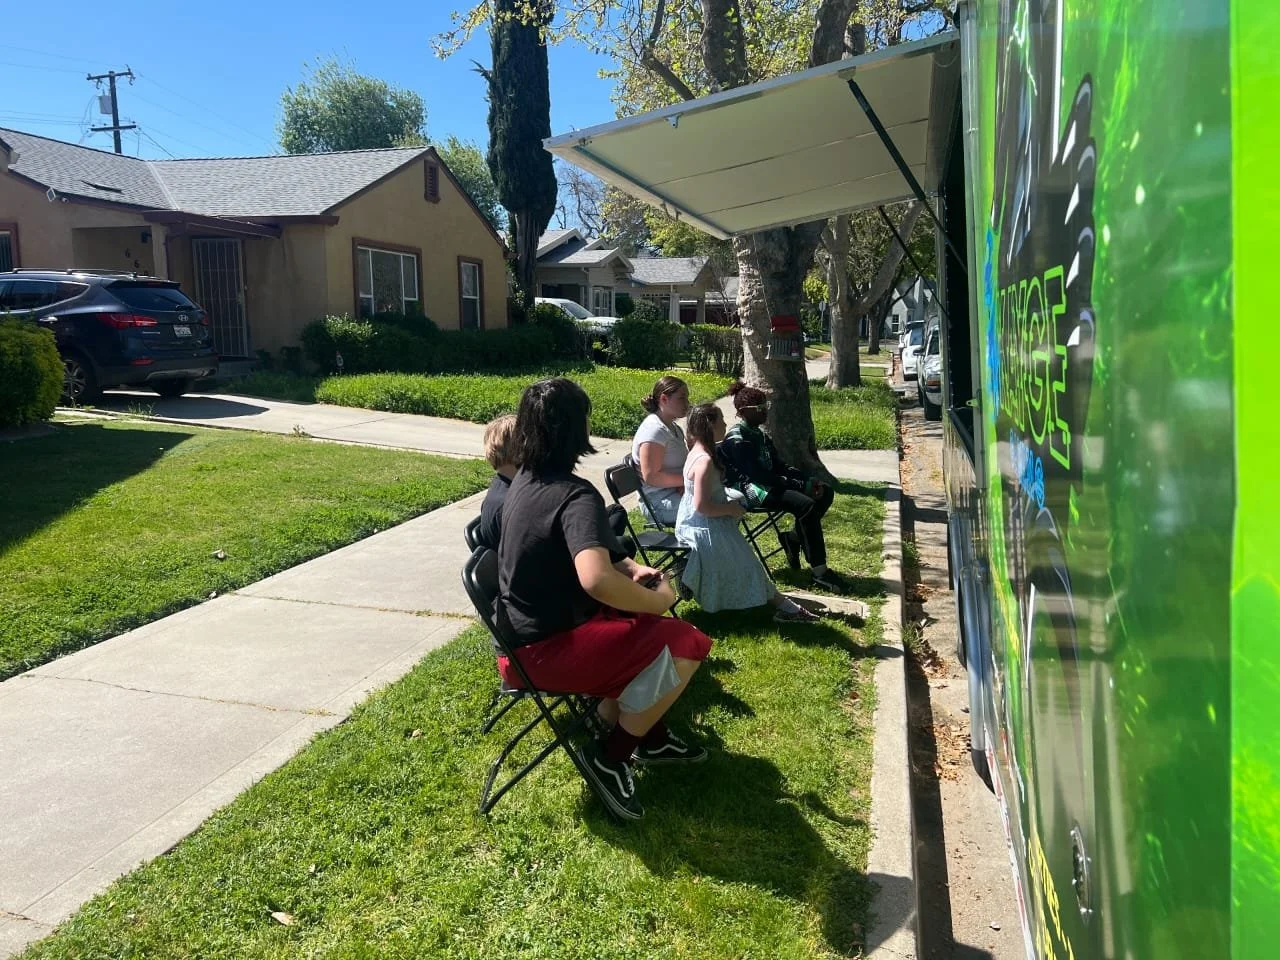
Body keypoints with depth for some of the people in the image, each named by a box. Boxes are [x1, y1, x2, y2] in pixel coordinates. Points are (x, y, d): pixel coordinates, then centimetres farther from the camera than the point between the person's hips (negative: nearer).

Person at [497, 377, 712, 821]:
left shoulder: (524, 481, 5)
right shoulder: (576, 495, -24)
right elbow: (596, 580, -40)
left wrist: (629, 567, 5)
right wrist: (656, 600, -22)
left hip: (521, 632, 10)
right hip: (545, 648, -10)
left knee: (645, 629, 24)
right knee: (686, 644, -7)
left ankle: (650, 736, 31)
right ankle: (610, 756, 3)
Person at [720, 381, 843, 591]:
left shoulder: (759, 434, 15)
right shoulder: (737, 438, -14)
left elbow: (779, 465, 15)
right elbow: (757, 475, -22)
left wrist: (808, 480, -3)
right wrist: (801, 485, -22)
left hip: (770, 483, 10)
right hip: (752, 490, -10)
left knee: (825, 492, 0)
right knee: (806, 505, -28)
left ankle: (793, 538, 5)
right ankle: (819, 571, -24)